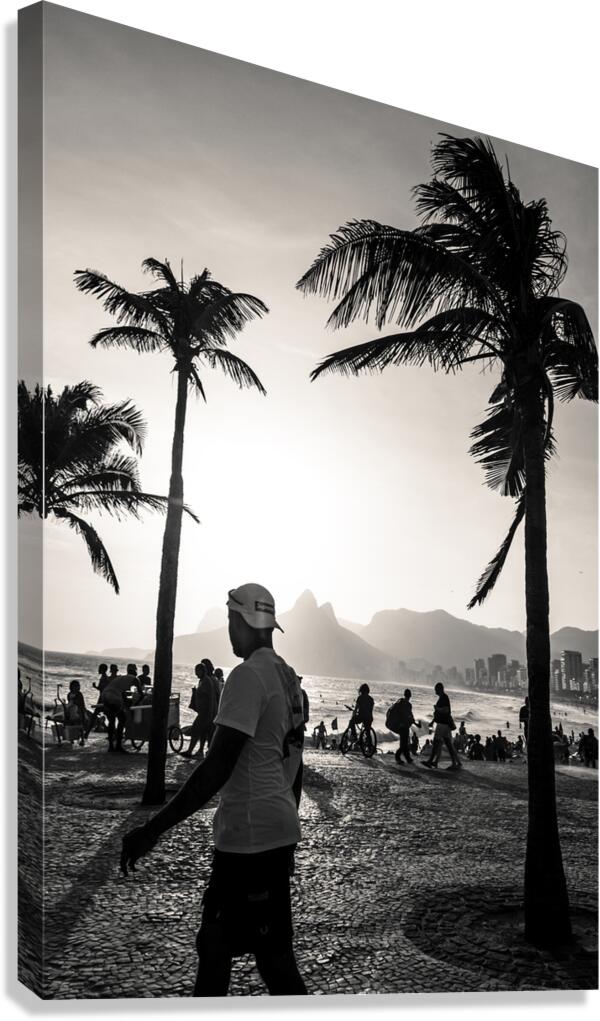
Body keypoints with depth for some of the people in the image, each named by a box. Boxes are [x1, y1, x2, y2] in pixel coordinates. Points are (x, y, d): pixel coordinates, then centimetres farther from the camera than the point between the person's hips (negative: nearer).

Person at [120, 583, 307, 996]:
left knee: (273, 954, 2)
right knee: (215, 939, 17)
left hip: (251, 833, -9)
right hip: (278, 826, 9)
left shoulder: (249, 676, -18)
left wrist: (153, 829, -22)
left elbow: (217, 767, -24)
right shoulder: (286, 676, 8)